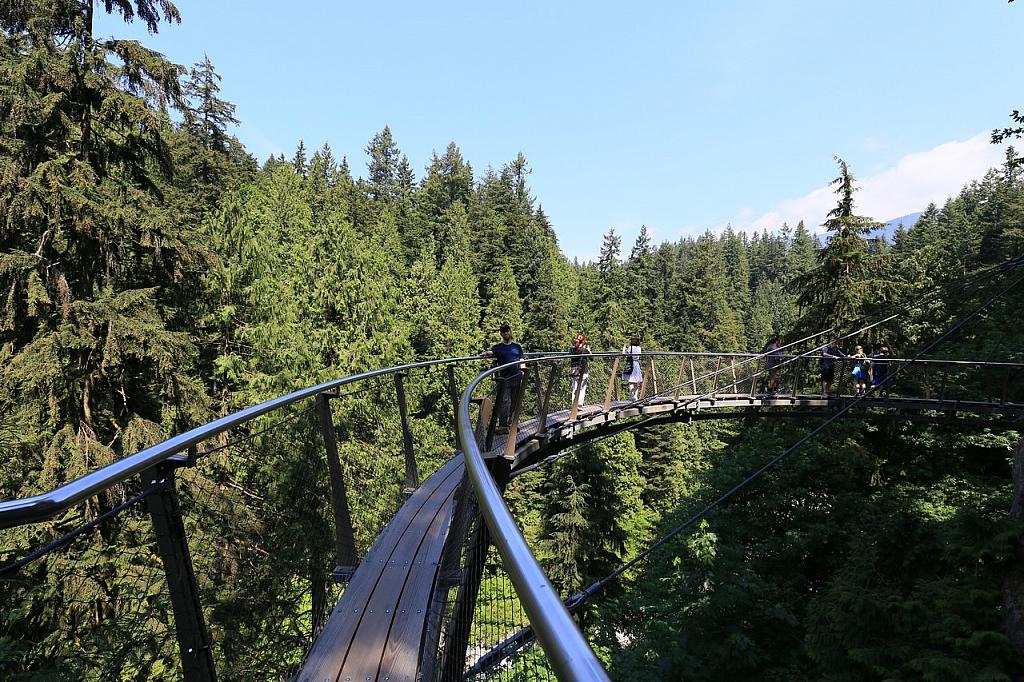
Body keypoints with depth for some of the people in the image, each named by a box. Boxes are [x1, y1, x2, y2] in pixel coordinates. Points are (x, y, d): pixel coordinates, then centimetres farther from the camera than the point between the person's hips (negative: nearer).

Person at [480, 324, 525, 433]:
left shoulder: (517, 347, 16)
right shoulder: (497, 347, 12)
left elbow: (522, 361, 14)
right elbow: (490, 352, -4)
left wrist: (523, 371, 0)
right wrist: (485, 353, -26)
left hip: (517, 377, 2)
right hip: (504, 378, -2)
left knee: (515, 402, 6)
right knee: (504, 401, -9)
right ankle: (503, 426, -11)